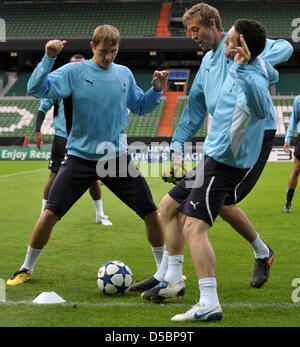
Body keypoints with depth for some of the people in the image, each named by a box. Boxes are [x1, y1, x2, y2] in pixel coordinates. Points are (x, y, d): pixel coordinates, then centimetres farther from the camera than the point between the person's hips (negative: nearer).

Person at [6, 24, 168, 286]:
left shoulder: (124, 74, 6)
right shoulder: (74, 72, -5)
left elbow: (139, 107, 19)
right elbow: (36, 89, -15)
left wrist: (157, 90, 1)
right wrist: (48, 58, -28)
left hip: (117, 156, 3)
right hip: (81, 156, -2)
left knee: (151, 213, -1)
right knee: (50, 213, -9)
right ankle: (27, 269, 12)